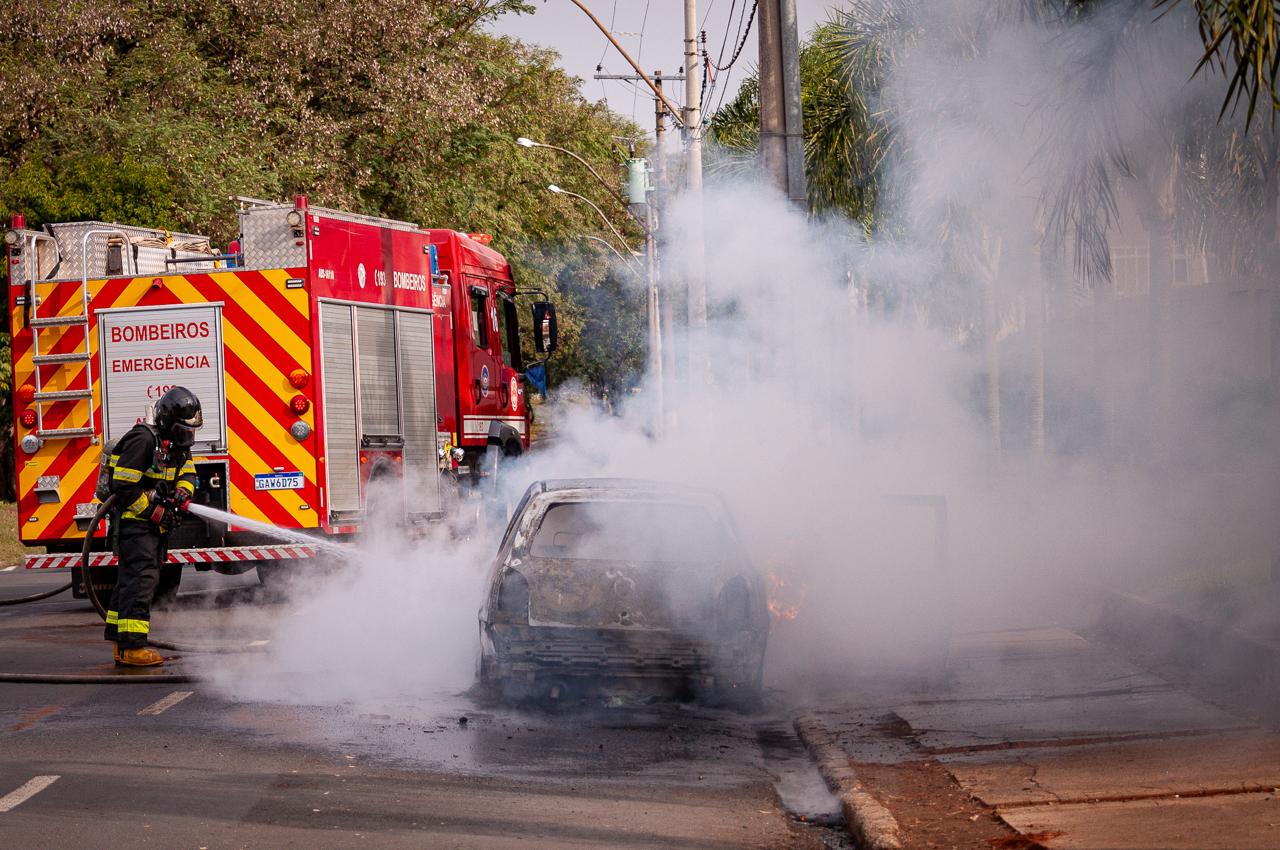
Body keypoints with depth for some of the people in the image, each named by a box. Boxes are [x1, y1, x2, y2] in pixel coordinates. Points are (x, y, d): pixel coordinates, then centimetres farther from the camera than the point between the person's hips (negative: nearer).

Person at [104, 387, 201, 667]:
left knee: (130, 580, 13)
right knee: (140, 579, -15)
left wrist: (182, 494, -9)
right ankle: (131, 647, -18)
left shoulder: (177, 443, 11)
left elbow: (187, 473, 14)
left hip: (154, 524, 10)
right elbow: (124, 485, -22)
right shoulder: (144, 439, -20)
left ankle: (121, 644, 19)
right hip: (135, 521, -10)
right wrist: (153, 512, -20)